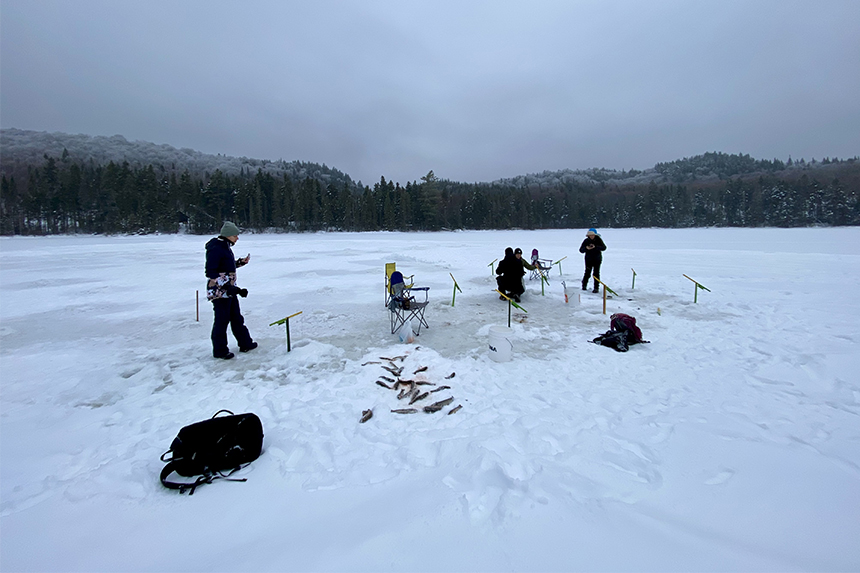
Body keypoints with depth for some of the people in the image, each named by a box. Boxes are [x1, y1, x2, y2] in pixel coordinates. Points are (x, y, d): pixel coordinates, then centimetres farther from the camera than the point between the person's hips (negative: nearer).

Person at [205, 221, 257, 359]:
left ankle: (245, 344, 30)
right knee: (222, 321, 2)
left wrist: (240, 262, 9)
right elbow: (211, 273, -23)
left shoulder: (226, 247, 11)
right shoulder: (215, 249, -19)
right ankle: (220, 351, 18)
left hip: (229, 291, 10)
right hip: (219, 292, -10)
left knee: (237, 318, 18)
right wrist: (227, 287, -27)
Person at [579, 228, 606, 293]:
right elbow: (581, 250, -3)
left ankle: (596, 288, 5)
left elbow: (604, 248, -15)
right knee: (587, 273, 2)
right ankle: (584, 285, 22)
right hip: (588, 259, 1)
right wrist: (586, 248, -24)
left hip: (597, 259, -1)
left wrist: (595, 247, -28)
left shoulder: (598, 240, -3)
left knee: (596, 274, -2)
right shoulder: (586, 241, -1)